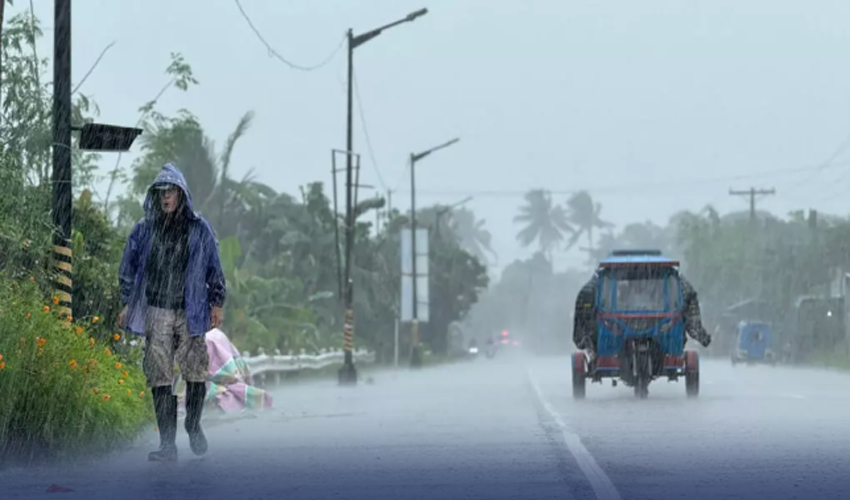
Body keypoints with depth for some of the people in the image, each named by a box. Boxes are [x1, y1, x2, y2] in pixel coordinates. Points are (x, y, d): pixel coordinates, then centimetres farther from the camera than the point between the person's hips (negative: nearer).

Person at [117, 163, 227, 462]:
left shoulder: (199, 229, 3)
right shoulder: (144, 230, 5)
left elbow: (213, 269, 8)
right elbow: (129, 269, 13)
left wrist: (216, 304, 5)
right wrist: (126, 305, 10)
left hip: (190, 313, 0)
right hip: (156, 313, 0)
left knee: (196, 373, 0)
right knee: (159, 378, -3)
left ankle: (193, 427, 26)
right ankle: (167, 444, -1)